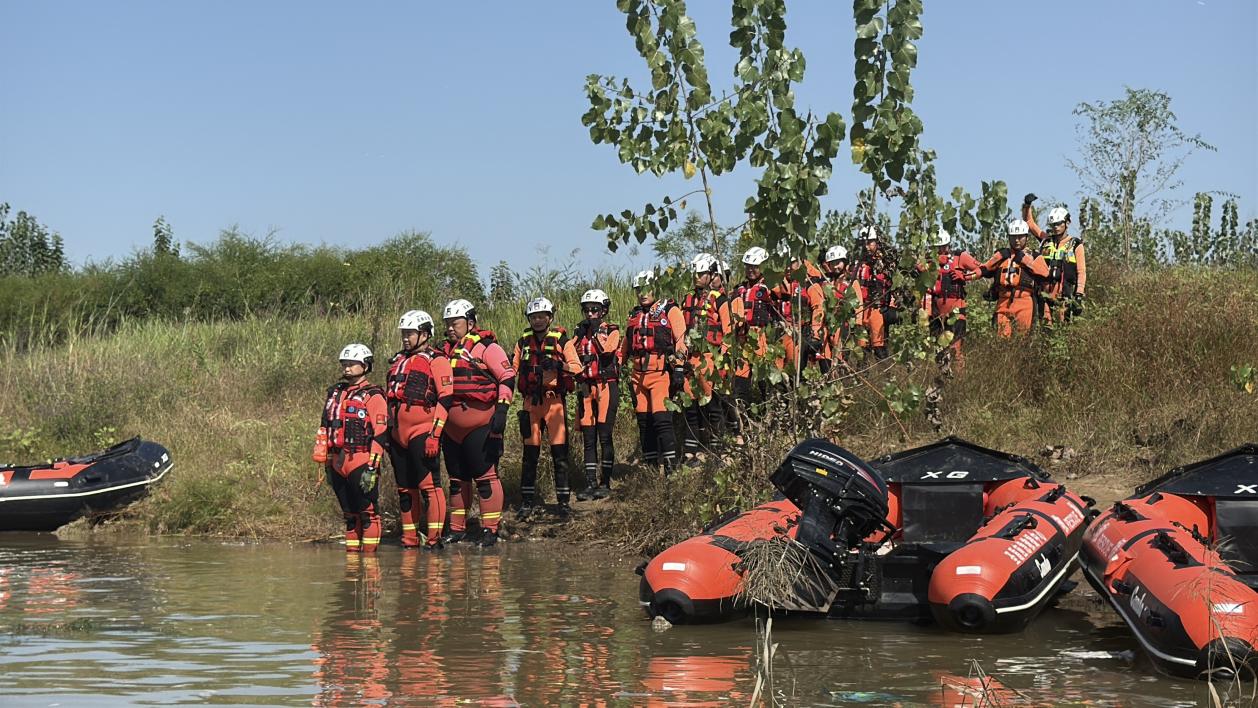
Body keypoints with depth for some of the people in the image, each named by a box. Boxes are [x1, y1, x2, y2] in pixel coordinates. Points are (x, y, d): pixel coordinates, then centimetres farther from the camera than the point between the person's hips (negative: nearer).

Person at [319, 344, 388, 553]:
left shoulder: (373, 397, -4)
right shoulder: (335, 393, 17)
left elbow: (380, 435, -10)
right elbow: (324, 429, 22)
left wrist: (372, 468, -16)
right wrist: (327, 464, 18)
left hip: (362, 462, -7)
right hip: (338, 463, 7)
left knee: (368, 513, -6)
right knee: (349, 515, 12)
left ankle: (370, 553, -4)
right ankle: (351, 552, 17)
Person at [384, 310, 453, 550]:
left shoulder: (436, 361, -3)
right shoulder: (398, 361, 21)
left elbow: (445, 400, -10)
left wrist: (434, 435, -16)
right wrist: (388, 431, 22)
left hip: (422, 433, -8)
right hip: (398, 435, 8)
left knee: (429, 485, -10)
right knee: (405, 489, 10)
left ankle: (434, 539, -7)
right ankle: (409, 540, 15)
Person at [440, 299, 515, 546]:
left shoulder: (486, 347, -4)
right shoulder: (446, 350, 18)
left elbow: (507, 377, -8)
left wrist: (502, 409, -17)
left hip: (480, 423, -7)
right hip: (451, 427, 7)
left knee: (485, 476, -7)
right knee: (457, 479, 13)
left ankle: (490, 529, -2)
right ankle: (457, 528, 21)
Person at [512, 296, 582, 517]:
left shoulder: (562, 340, 1)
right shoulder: (523, 342, 11)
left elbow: (577, 368, -6)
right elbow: (512, 369, 18)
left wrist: (558, 365, -21)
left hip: (555, 400, -3)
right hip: (531, 401, 3)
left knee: (559, 452, -4)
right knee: (530, 453, 4)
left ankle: (563, 500, 1)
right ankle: (527, 501, 9)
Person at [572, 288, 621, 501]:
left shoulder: (612, 331, 3)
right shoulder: (580, 333, 16)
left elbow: (606, 349, -17)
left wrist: (597, 331, -11)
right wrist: (580, 335, -4)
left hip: (606, 386, -4)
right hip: (585, 387, 4)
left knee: (604, 436, -6)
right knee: (588, 439, 3)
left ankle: (605, 483, -2)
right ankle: (590, 483, 5)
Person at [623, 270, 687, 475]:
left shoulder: (670, 310, 0)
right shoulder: (634, 316, 19)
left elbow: (681, 341, -6)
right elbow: (626, 348, 25)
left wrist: (679, 370, -12)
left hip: (661, 373, -6)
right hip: (638, 374, 6)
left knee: (661, 419, -16)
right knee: (644, 422, 7)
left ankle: (670, 465, -16)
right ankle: (650, 466, 13)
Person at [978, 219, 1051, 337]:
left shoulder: (1034, 256, 13)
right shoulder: (1001, 255, 21)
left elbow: (1044, 272, -7)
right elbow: (984, 270, 9)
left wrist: (1024, 258, -6)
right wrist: (1000, 257, -2)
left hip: (1024, 302, -2)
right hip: (1003, 302, 2)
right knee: (1002, 337, -4)